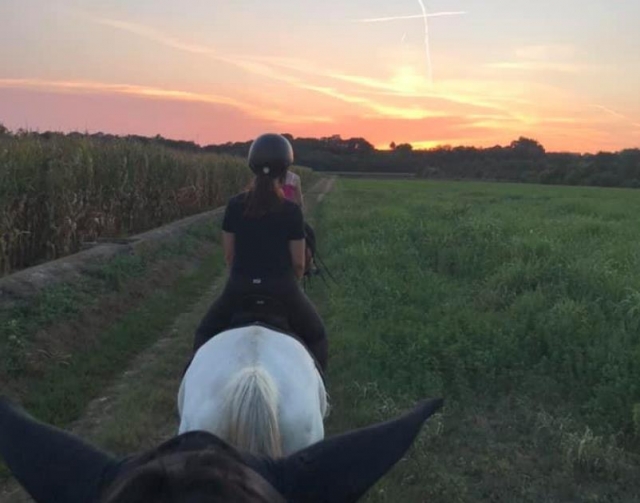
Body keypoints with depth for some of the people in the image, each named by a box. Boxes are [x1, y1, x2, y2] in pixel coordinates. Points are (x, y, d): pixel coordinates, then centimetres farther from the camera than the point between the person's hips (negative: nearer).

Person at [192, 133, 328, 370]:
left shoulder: (235, 205, -4)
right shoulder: (291, 211, -9)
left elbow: (229, 254, 4)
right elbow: (298, 263, -4)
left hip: (240, 288, 2)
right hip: (281, 289, -1)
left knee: (205, 335, 26)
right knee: (316, 337, 24)